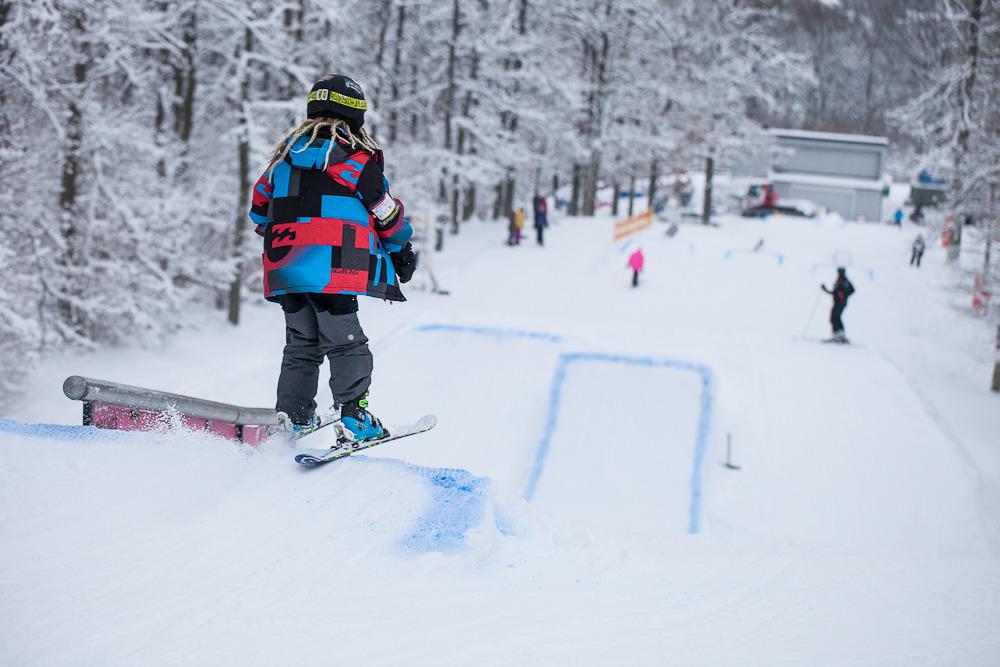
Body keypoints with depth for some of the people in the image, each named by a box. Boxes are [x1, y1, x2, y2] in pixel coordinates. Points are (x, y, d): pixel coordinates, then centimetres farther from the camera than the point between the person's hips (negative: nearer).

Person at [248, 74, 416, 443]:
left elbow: (259, 208, 20)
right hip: (332, 268, -6)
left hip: (284, 268, 6)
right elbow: (386, 213, 2)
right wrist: (402, 250, 18)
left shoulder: (284, 153, 14)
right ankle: (353, 417, -13)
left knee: (301, 344, 15)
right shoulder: (357, 159, -3)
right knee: (345, 343, -3)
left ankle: (292, 417, 12)